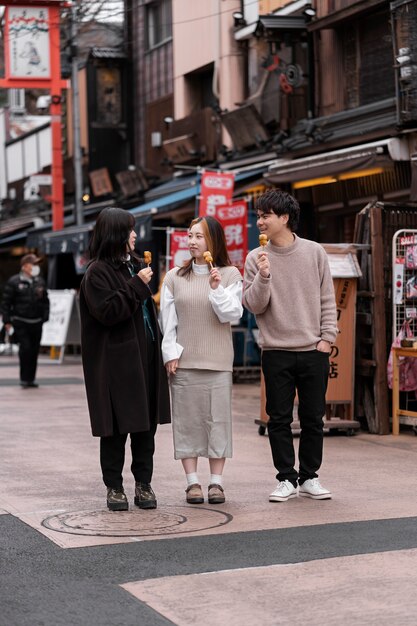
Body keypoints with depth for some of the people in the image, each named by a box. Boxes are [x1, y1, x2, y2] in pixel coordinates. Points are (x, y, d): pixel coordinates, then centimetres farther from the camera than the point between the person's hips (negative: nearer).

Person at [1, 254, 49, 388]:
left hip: (36, 322, 5)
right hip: (20, 322, -5)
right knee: (25, 348, -12)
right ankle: (24, 379, -3)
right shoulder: (14, 281, -3)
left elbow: (45, 301, 18)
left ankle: (31, 379, 14)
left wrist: (45, 317, 10)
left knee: (34, 351, 6)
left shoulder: (40, 281, 11)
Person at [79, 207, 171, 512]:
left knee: (146, 423, 8)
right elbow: (106, 312, -18)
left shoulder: (132, 265, 16)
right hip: (115, 362, -7)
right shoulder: (98, 272, -8)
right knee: (116, 426, -1)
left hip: (144, 356, 7)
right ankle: (114, 487, 9)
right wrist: (136, 286, -19)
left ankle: (143, 483, 16)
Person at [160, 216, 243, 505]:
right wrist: (170, 353, -1)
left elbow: (232, 314, -2)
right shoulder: (175, 277, 7)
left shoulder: (230, 275, 5)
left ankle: (216, 481, 6)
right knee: (187, 419, 1)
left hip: (218, 361, -1)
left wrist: (216, 288, -16)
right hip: (183, 361, 1)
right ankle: (192, 481, 6)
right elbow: (167, 319, 7)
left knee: (218, 418, -1)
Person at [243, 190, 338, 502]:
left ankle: (309, 477, 18)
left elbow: (327, 299, 5)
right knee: (279, 418, 3)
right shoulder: (256, 259, 1)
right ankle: (287, 479, 13)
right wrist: (263, 277, -17)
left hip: (313, 350, 0)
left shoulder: (314, 252, 2)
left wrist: (327, 337, -2)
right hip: (276, 351, 0)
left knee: (313, 418, 6)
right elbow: (253, 305, -3)